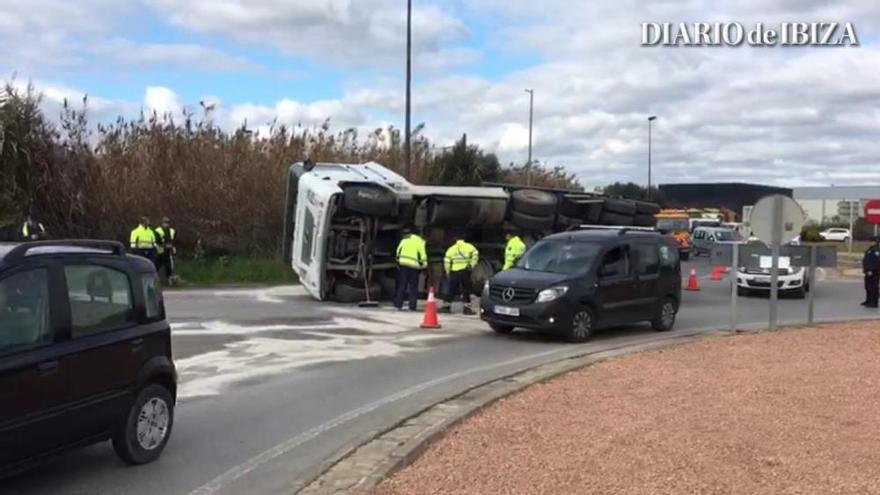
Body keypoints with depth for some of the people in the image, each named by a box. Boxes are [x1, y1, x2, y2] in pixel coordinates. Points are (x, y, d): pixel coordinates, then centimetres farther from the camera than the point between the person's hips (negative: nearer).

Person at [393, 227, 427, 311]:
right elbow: (423, 255, -5)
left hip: (403, 264, 2)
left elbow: (398, 251, 11)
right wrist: (424, 265, 2)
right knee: (413, 287, 5)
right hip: (414, 266, -2)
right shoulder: (420, 242, 1)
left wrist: (398, 262, 19)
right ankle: (412, 306, 3)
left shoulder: (404, 240, 9)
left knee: (401, 285, 9)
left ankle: (398, 304, 6)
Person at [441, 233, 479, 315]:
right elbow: (475, 254, -8)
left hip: (454, 272, 2)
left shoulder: (451, 249, 13)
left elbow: (446, 261, 5)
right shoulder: (469, 246, 8)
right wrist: (472, 265, -3)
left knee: (451, 290, 11)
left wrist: (448, 272, 13)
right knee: (466, 290, 6)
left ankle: (446, 306, 14)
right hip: (465, 271, -2)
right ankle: (467, 308, 4)